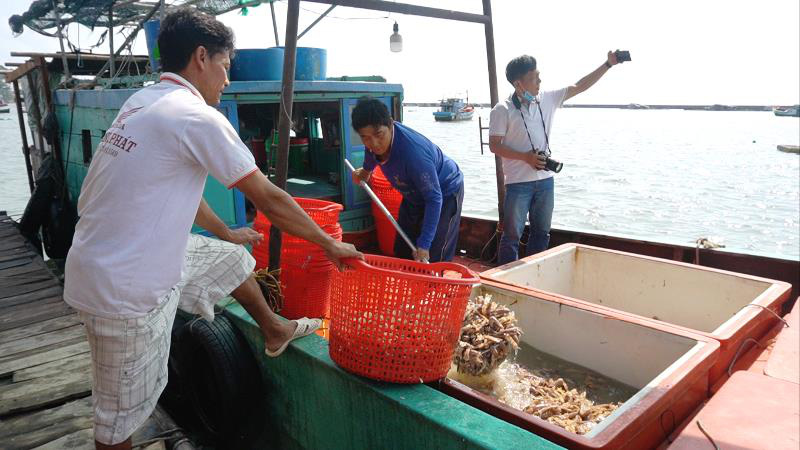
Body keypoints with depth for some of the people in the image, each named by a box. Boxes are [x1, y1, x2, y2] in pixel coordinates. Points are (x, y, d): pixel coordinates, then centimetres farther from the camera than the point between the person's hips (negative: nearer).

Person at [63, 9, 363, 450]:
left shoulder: (143, 102, 7)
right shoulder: (195, 116, -21)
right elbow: (269, 200, -17)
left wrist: (225, 232, 29)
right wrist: (330, 244, -3)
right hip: (124, 290, -9)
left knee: (232, 258, 22)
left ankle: (275, 330, 43)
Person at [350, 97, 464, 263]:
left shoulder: (413, 152, -41)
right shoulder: (374, 142, -19)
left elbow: (434, 199, -33)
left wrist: (424, 244, -33)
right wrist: (364, 172, -1)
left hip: (445, 192, -7)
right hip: (415, 194, 7)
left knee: (432, 260, -11)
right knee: (402, 253, 13)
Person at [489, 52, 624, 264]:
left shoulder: (547, 100, 6)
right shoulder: (502, 110, -9)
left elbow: (579, 87, 12)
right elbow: (494, 145, -10)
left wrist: (608, 64, 9)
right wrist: (526, 157, -17)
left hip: (545, 179, 6)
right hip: (518, 181, -6)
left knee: (542, 232, 14)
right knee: (512, 234, 0)